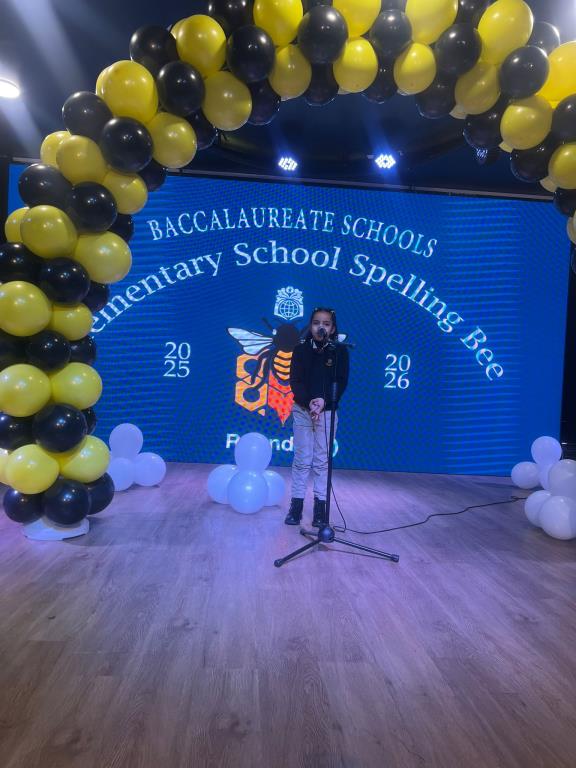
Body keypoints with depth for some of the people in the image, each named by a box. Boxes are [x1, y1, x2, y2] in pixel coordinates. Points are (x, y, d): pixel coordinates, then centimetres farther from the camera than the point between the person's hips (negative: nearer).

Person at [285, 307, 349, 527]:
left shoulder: (340, 351, -1)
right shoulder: (301, 349, 1)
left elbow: (341, 383, -5)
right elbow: (295, 381, -4)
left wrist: (324, 401, -21)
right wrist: (309, 402, -20)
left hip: (327, 411, 0)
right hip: (302, 409, 1)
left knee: (322, 460, 2)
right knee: (302, 459, 1)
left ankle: (320, 507, 8)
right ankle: (296, 505, 7)